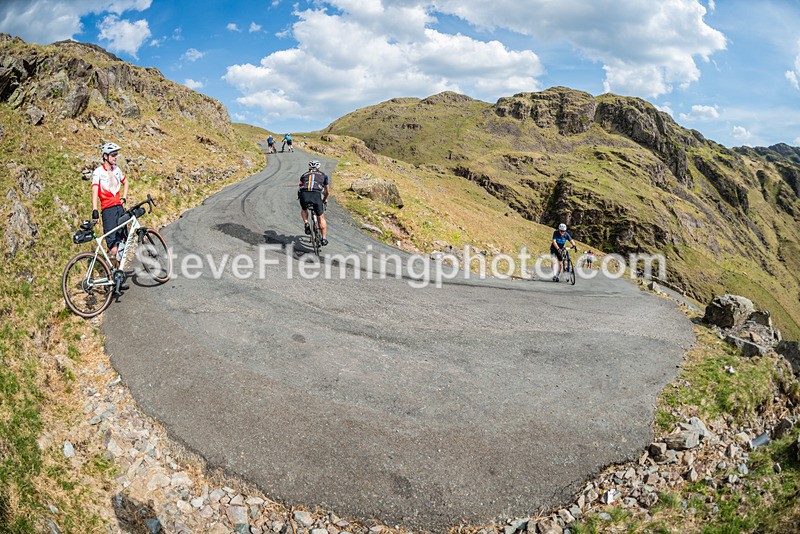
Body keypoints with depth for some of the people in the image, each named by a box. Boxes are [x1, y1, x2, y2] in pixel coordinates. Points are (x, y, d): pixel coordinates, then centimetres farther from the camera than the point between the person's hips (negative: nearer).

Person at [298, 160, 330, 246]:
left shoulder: (304, 175, 30)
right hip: (316, 195, -1)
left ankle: (306, 223, 12)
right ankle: (324, 239, 17)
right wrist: (325, 200, 53)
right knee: (321, 218, 17)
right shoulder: (323, 175, 27)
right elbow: (328, 192, 34)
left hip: (304, 195, 1)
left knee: (303, 209, 35)